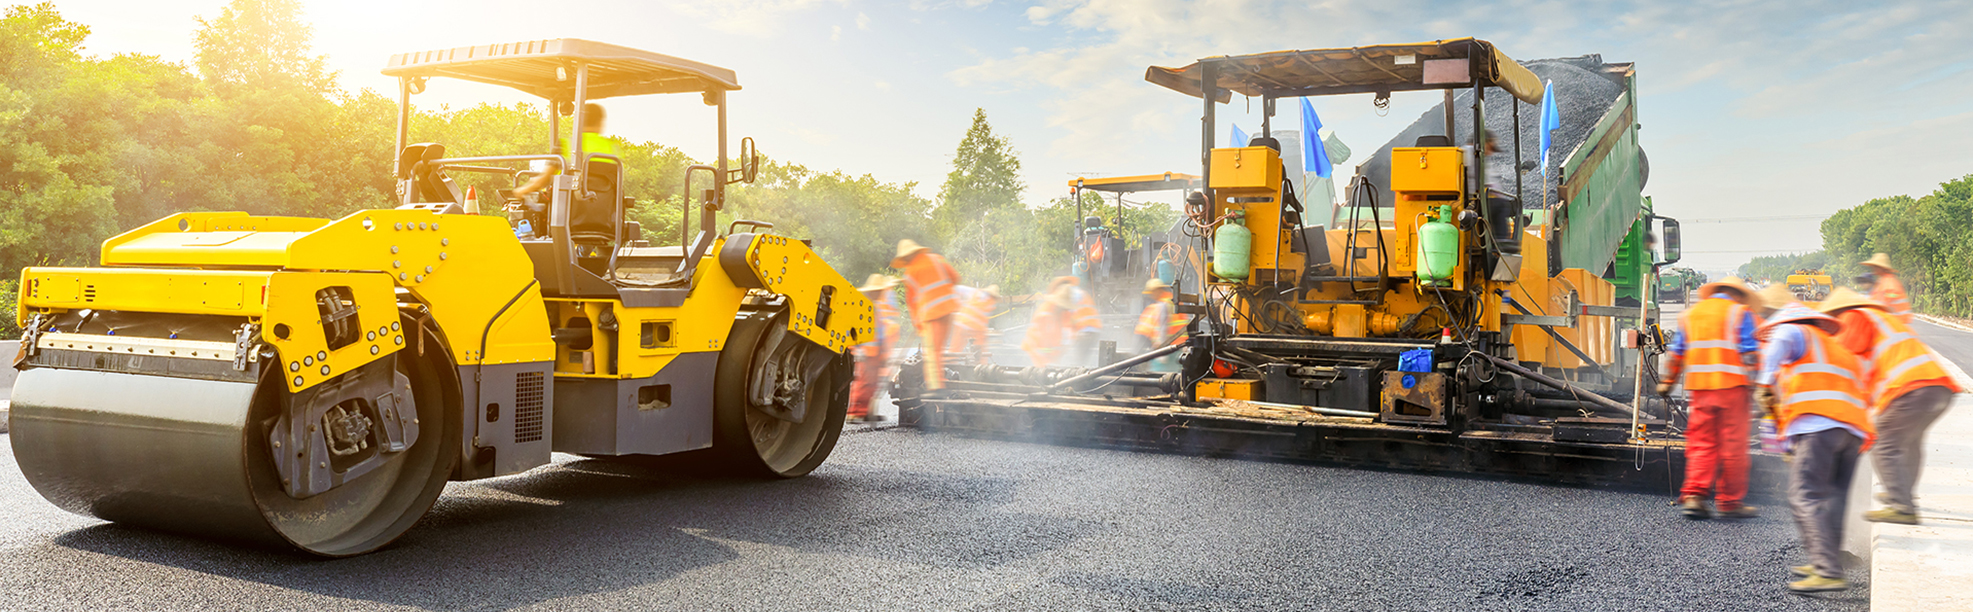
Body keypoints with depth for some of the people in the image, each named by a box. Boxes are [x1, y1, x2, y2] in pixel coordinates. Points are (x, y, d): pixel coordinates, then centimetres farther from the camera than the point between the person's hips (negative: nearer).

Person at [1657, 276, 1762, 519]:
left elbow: (1676, 352, 15)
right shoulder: (1739, 313, 2)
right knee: (1732, 445, 2)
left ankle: (1693, 496, -4)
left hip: (1699, 386, 4)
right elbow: (1749, 352, -7)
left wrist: (1667, 382, 20)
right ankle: (1730, 502, 5)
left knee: (1701, 444, 7)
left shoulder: (1690, 313, 15)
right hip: (1731, 385, -4)